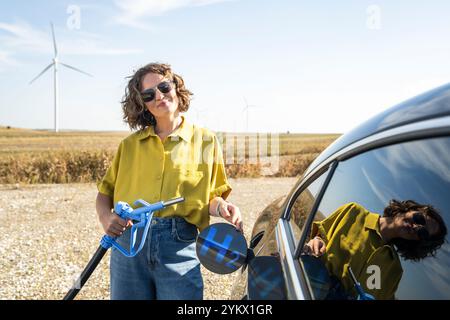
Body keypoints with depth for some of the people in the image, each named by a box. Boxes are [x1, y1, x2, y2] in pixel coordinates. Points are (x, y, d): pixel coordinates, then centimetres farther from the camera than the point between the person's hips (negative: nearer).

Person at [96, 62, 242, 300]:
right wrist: (105, 217, -6)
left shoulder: (205, 141, 8)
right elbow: (105, 191, 14)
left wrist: (222, 207, -11)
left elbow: (211, 196, 10)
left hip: (179, 246, -2)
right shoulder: (130, 144, 13)